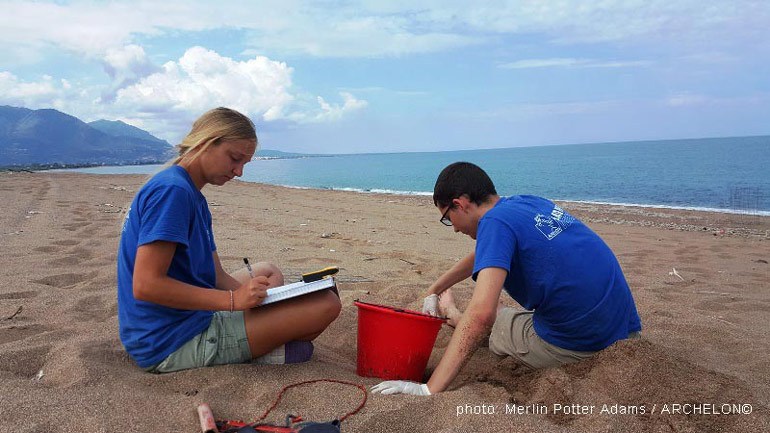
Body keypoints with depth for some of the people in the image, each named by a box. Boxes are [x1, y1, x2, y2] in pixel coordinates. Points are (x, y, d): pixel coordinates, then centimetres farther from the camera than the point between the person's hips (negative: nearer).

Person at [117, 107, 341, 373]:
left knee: (268, 272, 27)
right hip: (171, 344, -10)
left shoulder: (195, 199, 15)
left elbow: (217, 276, 13)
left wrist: (253, 294, -2)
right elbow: (145, 285, -26)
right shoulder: (171, 190, -17)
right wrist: (234, 299, -24)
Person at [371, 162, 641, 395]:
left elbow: (481, 314, -27)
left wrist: (429, 390, -26)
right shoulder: (527, 203, 10)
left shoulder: (496, 221, -15)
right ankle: (456, 316, 47)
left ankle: (453, 315, 48)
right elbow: (485, 255, 27)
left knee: (478, 322, 20)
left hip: (572, 348, -7)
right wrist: (432, 291, 37)